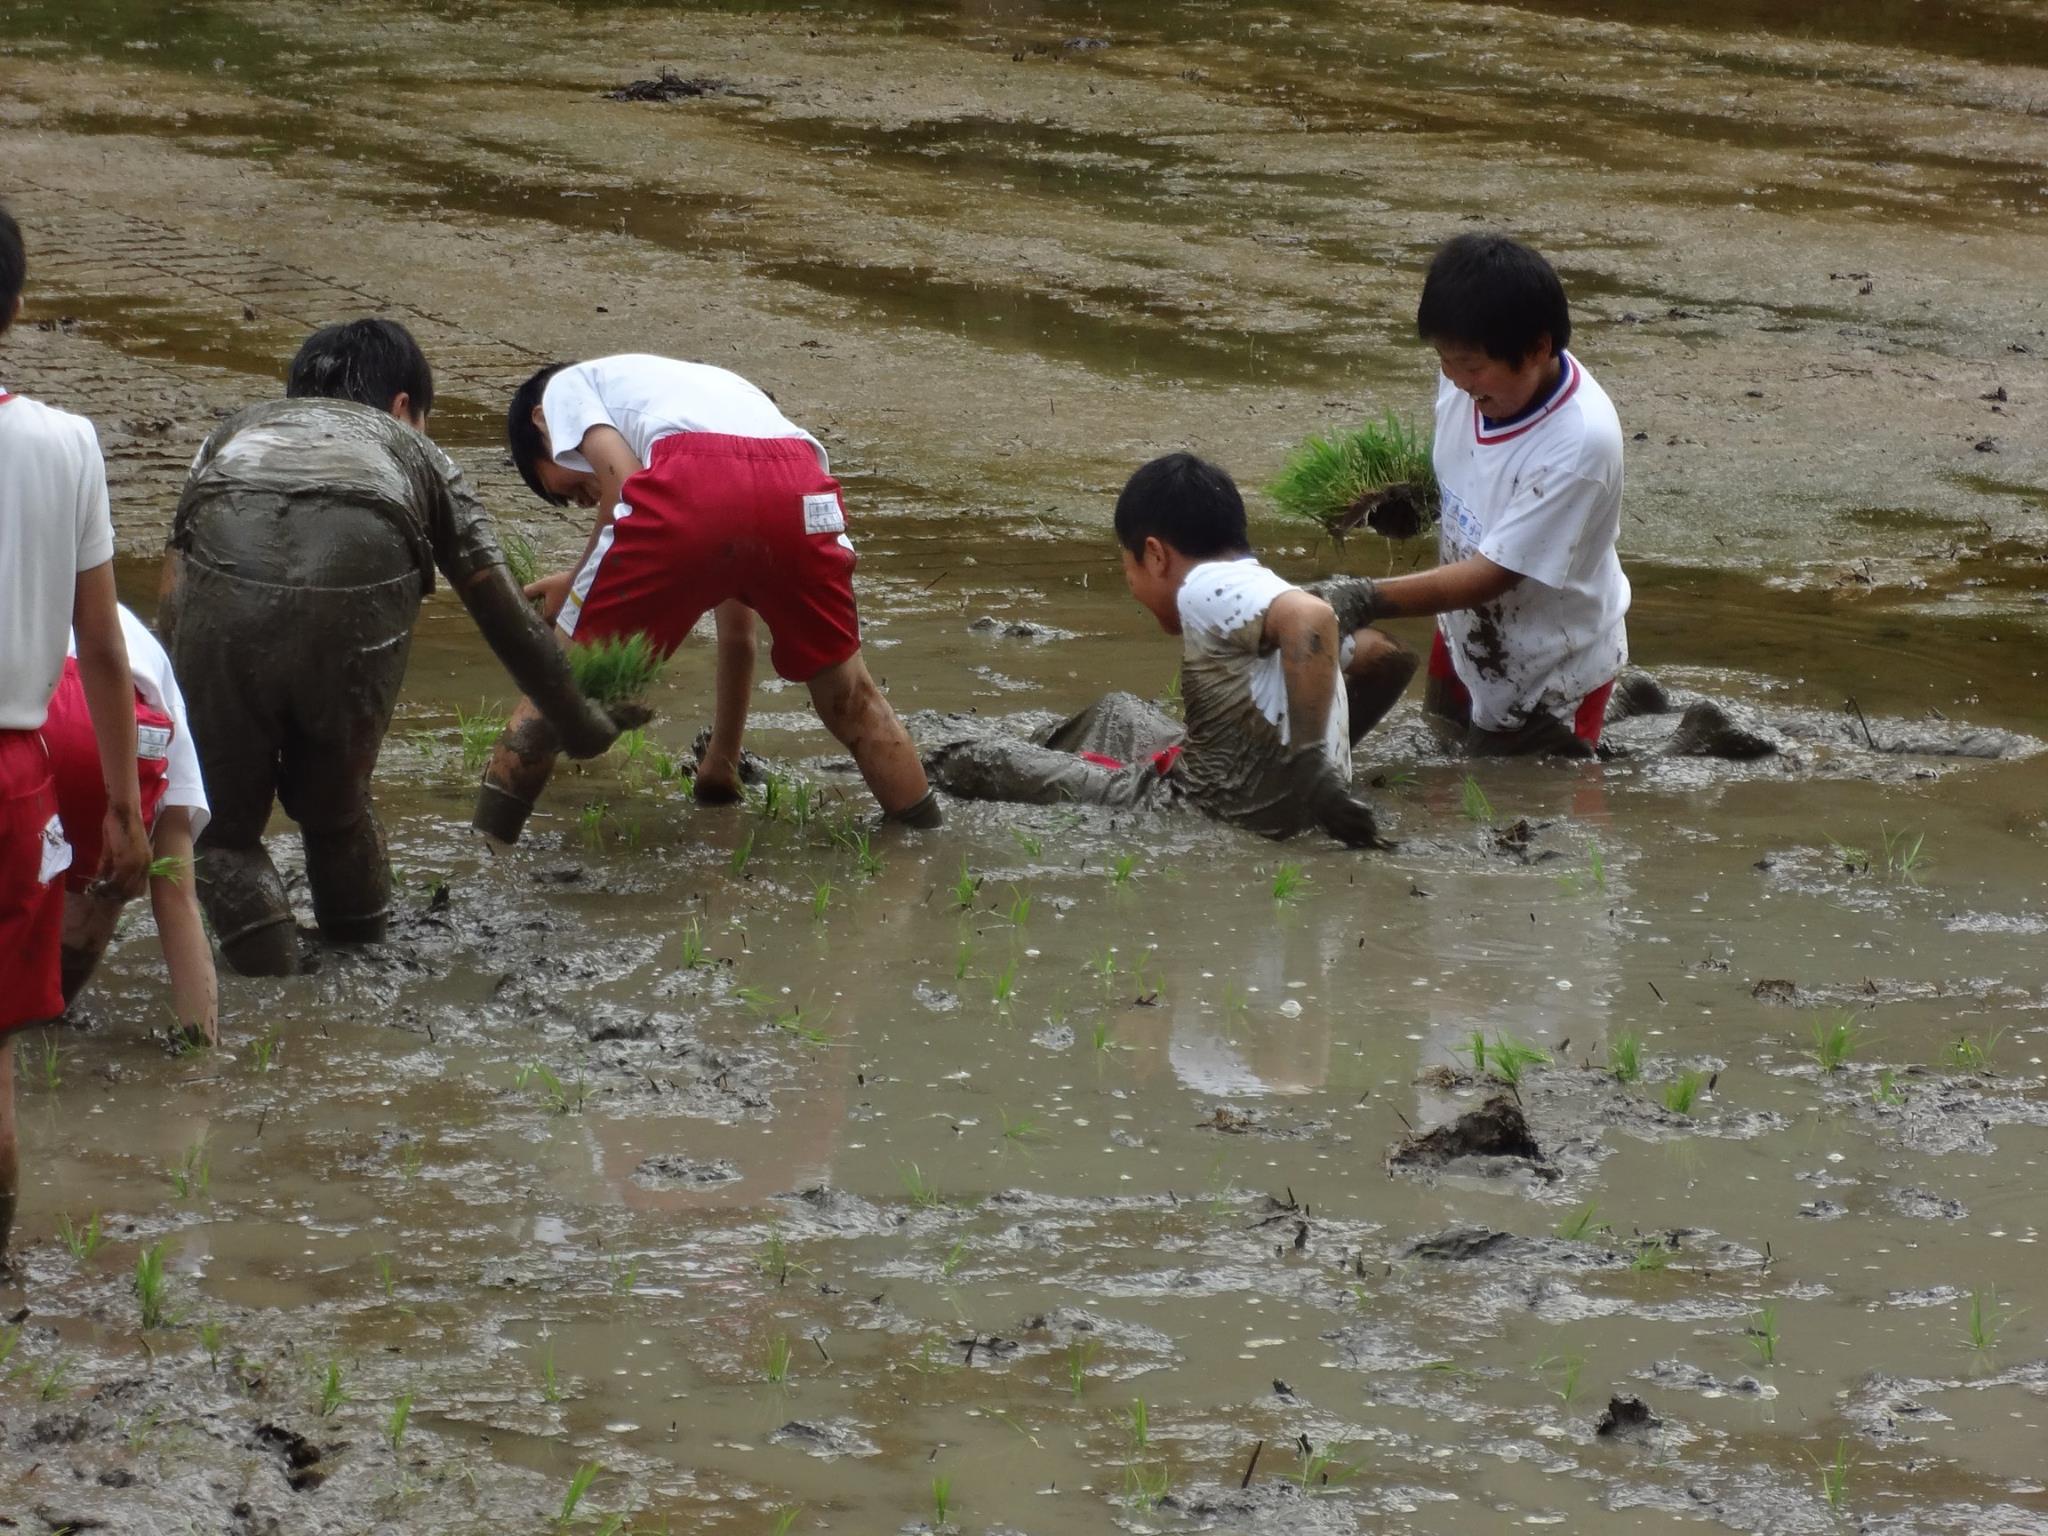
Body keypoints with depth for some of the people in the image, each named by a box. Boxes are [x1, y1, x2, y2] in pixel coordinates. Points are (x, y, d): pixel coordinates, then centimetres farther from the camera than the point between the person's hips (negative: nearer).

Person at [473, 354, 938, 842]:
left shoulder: (567, 386, 33)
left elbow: (619, 478, 7)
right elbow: (737, 626, 48)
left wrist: (579, 585, 22)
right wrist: (722, 760, 56)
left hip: (687, 494, -5)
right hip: (802, 489, 5)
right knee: (848, 696, 28)